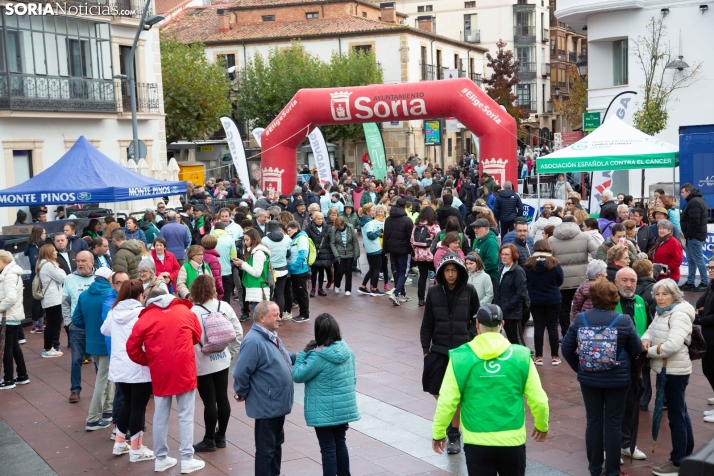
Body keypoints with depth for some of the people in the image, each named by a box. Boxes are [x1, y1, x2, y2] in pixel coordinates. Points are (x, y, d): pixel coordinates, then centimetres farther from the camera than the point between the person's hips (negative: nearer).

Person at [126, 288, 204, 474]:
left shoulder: (145, 318, 0)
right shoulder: (185, 311, 3)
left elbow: (132, 347, 0)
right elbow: (197, 337, 16)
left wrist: (147, 361, 14)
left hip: (160, 372, 1)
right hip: (184, 370, -1)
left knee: (161, 416, 13)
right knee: (185, 416, 5)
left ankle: (161, 458, 21)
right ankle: (187, 459, 6)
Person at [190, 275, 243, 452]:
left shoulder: (192, 311, -18)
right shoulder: (224, 307, -2)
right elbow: (238, 332, 1)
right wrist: (232, 352, 13)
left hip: (203, 364, -5)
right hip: (222, 360, 5)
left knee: (209, 402, 3)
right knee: (222, 398, 13)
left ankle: (209, 440, 15)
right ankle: (221, 436, 26)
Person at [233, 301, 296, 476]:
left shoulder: (271, 336, 6)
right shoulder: (254, 341, -25)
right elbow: (241, 373, -24)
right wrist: (242, 394, -9)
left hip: (278, 403, 10)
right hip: (266, 406, -10)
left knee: (276, 444, 22)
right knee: (266, 448, 5)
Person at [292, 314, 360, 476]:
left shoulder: (318, 356, -22)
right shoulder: (347, 351, -1)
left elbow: (297, 376, -13)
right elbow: (353, 378, 9)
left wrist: (303, 353, -8)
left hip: (325, 411, -6)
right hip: (344, 408, 6)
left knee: (328, 448, 4)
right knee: (340, 444, 19)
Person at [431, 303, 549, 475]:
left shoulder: (461, 357, -10)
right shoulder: (520, 355, -6)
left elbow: (447, 402, -9)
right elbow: (538, 400, -1)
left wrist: (438, 433, 7)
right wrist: (542, 426, 19)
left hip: (477, 441, -1)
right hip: (512, 440, 1)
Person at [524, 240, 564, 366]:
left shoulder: (528, 265, -9)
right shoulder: (554, 264, -11)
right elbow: (560, 281, 0)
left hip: (535, 300, 1)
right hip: (553, 300, -1)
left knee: (538, 327, 7)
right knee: (553, 327, 7)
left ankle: (539, 357, 10)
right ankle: (554, 357, 10)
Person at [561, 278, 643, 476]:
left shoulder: (580, 319, -8)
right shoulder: (624, 321, -13)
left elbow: (566, 348, -3)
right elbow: (636, 350, -3)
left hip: (588, 379, 2)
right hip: (617, 379, -2)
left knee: (593, 421, 12)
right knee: (613, 423, 8)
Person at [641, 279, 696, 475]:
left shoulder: (679, 315, -19)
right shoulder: (662, 312, 11)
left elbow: (673, 345, -29)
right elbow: (651, 330, 15)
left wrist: (649, 352, -16)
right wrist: (646, 340, -8)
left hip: (675, 371, -10)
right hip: (667, 370, 10)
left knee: (676, 416, -1)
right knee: (681, 413, 19)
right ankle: (687, 455, 32)